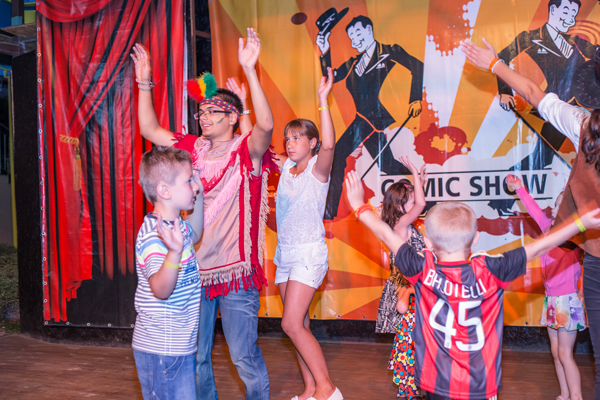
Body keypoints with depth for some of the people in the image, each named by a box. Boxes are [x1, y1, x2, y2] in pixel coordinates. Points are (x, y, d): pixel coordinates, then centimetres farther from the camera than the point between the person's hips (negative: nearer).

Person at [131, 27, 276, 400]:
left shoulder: (246, 150, -7)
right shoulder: (192, 148, 8)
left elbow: (266, 125, -27)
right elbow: (150, 130, 11)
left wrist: (249, 69, -33)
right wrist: (144, 83, 3)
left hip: (235, 270, -5)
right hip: (193, 268, 6)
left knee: (244, 355, 4)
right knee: (194, 355, 17)